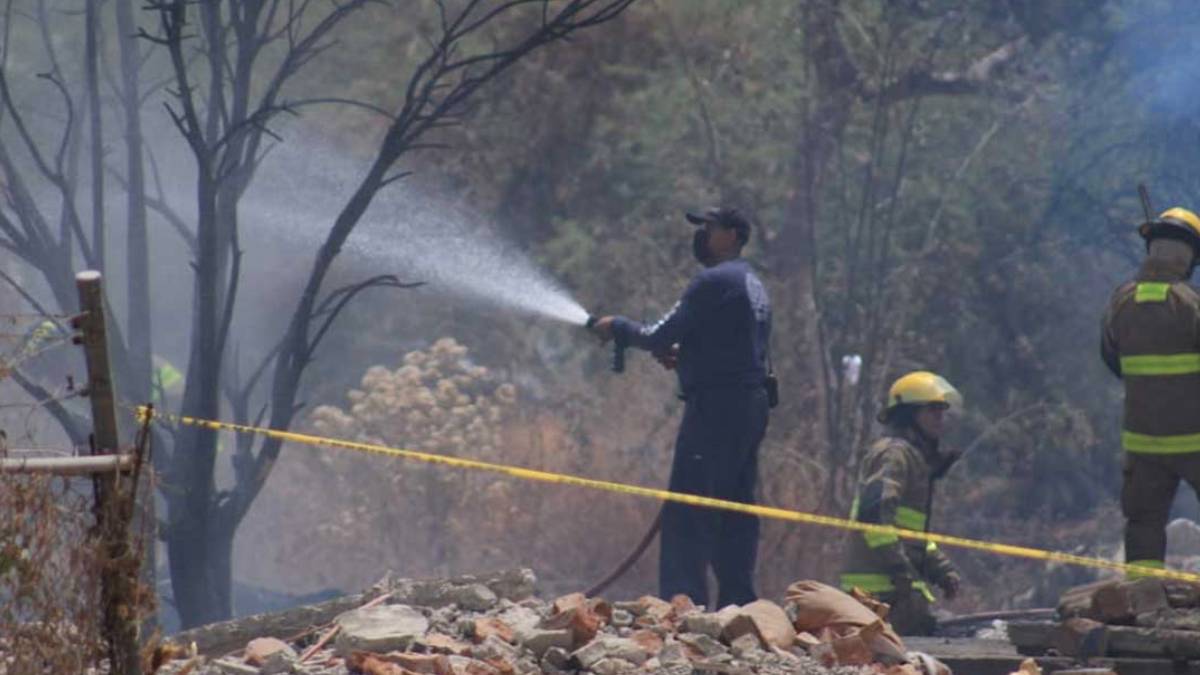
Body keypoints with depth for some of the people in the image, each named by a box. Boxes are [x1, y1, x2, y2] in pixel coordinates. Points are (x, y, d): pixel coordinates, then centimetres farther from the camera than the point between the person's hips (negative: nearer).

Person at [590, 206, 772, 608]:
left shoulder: (714, 282, -11)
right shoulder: (751, 285, 19)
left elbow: (661, 335, -12)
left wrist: (618, 328, 4)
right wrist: (683, 355, 12)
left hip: (717, 407, -10)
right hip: (750, 404, 10)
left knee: (686, 515, -10)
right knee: (735, 510, 10)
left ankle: (683, 603, -16)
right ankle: (738, 602, 9)